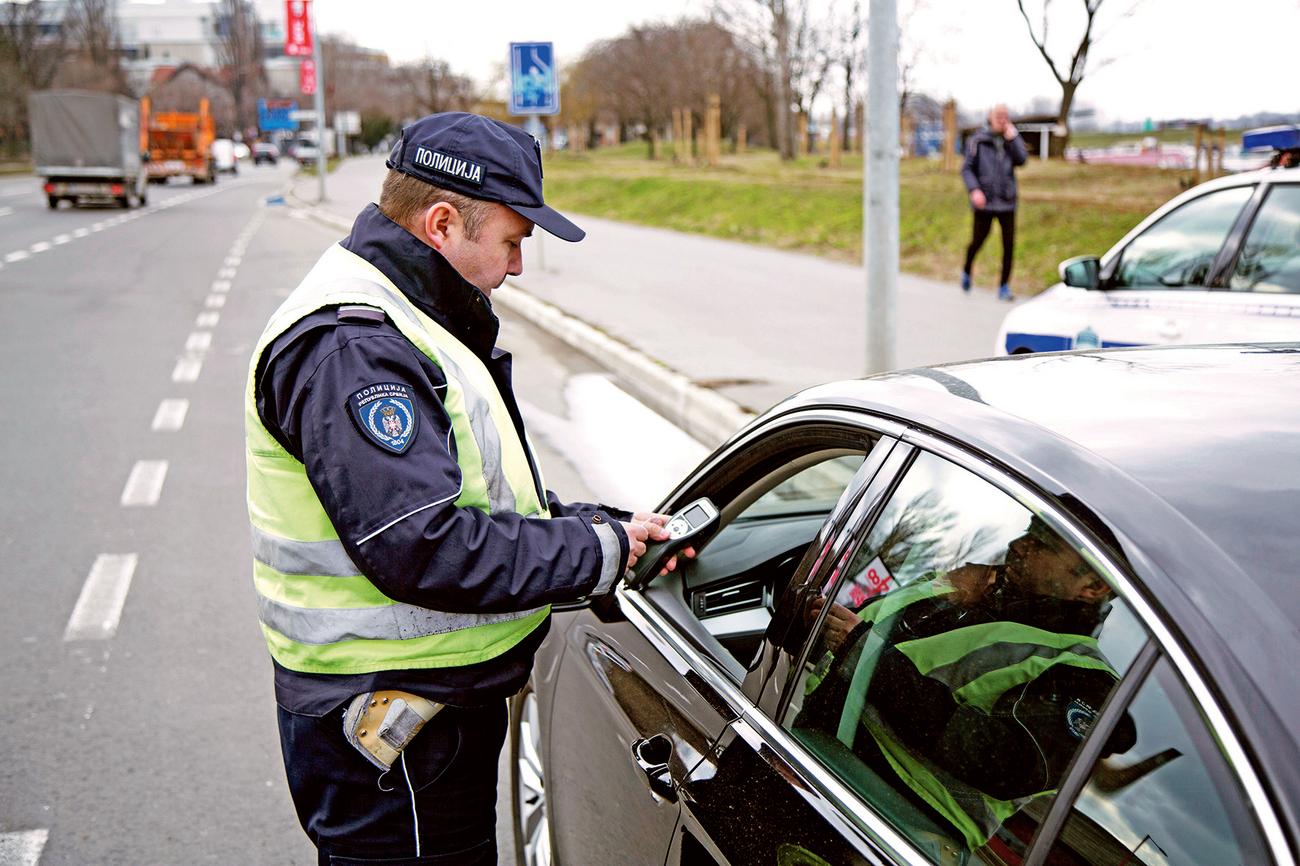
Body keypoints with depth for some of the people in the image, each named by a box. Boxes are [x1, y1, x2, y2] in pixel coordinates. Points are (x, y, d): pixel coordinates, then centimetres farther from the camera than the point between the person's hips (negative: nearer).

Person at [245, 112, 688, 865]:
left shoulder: (412, 323, 12)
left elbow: (486, 498, 17)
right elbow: (422, 548, -29)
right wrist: (597, 551, -19)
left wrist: (607, 525, 2)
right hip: (388, 721, -10)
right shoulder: (348, 346, -22)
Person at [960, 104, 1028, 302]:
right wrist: (974, 189, -16)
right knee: (978, 241, 6)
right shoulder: (978, 141, 0)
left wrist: (1012, 137, -10)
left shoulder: (1011, 140, 10)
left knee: (1009, 245, -3)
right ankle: (966, 272, 36)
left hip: (1007, 202, 3)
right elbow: (967, 168, -2)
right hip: (984, 203, -2)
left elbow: (1021, 159, -6)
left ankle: (1004, 287, 7)